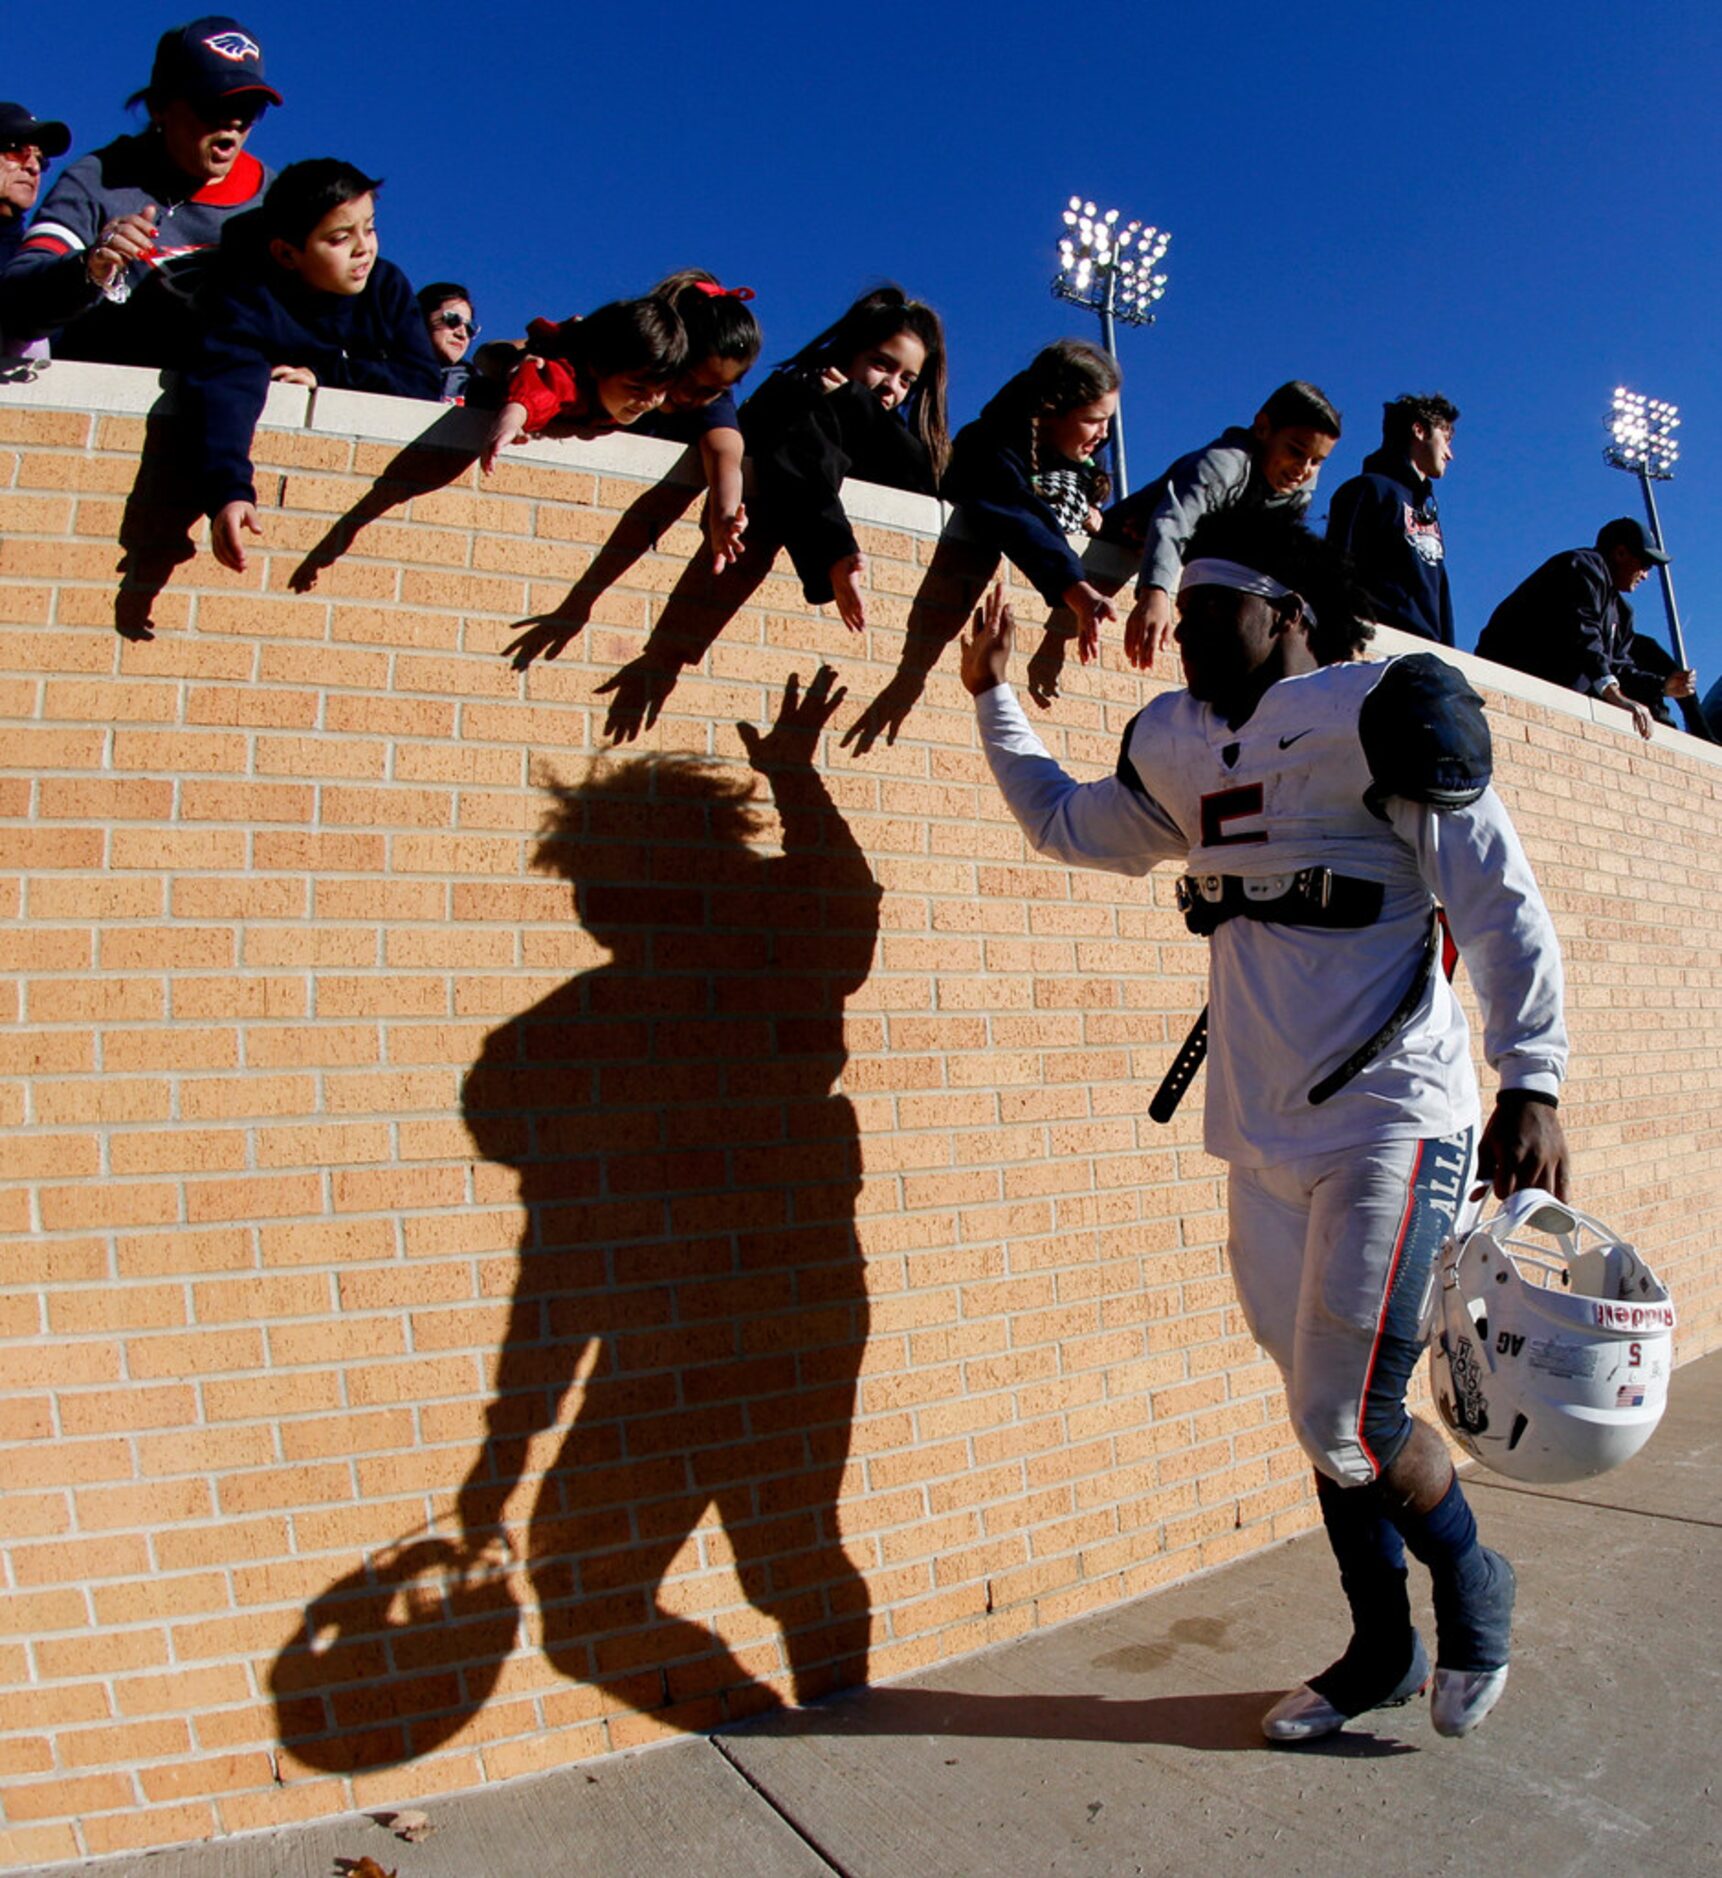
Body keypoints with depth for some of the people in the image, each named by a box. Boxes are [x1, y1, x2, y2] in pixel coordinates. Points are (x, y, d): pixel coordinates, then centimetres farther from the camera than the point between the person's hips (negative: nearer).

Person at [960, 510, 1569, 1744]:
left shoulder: (1380, 710, -7)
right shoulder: (1179, 750, 12)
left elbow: (1501, 902, -10)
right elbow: (1068, 825, 29)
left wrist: (1532, 1083, -17)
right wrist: (995, 696, 29)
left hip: (1390, 1129, -6)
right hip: (1265, 1139, 6)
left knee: (1349, 1427, -5)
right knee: (1324, 1416, 14)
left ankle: (1476, 1590, 27)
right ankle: (1383, 1652, 36)